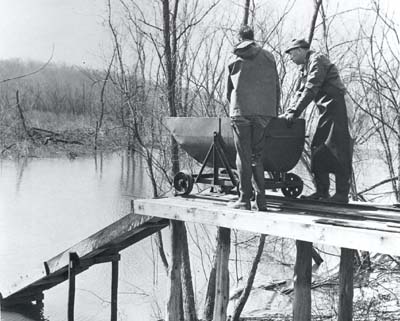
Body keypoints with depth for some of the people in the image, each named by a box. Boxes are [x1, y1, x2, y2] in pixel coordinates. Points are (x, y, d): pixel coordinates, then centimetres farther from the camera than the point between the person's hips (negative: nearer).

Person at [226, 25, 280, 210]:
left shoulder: (234, 61, 12)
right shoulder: (268, 58, 12)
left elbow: (228, 92, 18)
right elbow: (276, 88, 12)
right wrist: (274, 112, 21)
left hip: (240, 112, -1)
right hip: (264, 112, 1)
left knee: (244, 157, 1)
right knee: (257, 156, 7)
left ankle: (245, 200, 1)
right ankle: (261, 199, 4)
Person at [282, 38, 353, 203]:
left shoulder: (317, 60, -11)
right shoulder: (305, 67, 19)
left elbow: (311, 90, -19)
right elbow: (300, 92, 19)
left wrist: (294, 112, -21)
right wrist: (288, 112, 6)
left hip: (335, 107, -10)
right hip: (325, 110, 10)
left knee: (338, 150, -9)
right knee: (317, 149, 7)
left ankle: (342, 194, -8)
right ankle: (322, 191, 11)